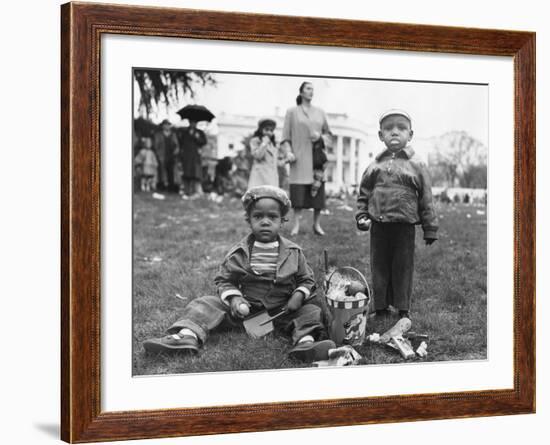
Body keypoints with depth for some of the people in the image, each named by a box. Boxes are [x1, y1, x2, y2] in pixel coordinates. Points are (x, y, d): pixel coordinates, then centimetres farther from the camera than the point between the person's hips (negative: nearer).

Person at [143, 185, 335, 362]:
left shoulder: (293, 253, -2)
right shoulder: (239, 252, -2)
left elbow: (306, 280, 9)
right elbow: (224, 280, 5)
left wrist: (299, 296, -12)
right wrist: (233, 298, -15)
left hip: (282, 309, 0)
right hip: (245, 307, 1)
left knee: (311, 311, -24)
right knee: (205, 304, -15)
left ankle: (306, 342, -50)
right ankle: (188, 335, -37)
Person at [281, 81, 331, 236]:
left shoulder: (320, 112, 14)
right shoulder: (292, 112, 6)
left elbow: (328, 132, 18)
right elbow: (286, 136, 3)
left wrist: (320, 136, -3)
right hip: (300, 156, -3)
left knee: (318, 190, 0)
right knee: (298, 191, -6)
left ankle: (317, 224, 6)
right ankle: (296, 224, -1)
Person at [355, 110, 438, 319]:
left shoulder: (417, 166, -2)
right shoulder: (375, 165, 5)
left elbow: (426, 199, -1)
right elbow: (364, 193, 13)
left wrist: (430, 228, -1)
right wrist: (362, 216, 2)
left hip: (405, 225, -2)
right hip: (379, 225, 2)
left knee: (403, 267, 6)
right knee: (379, 266, 10)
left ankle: (403, 308, 19)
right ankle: (380, 306, 23)